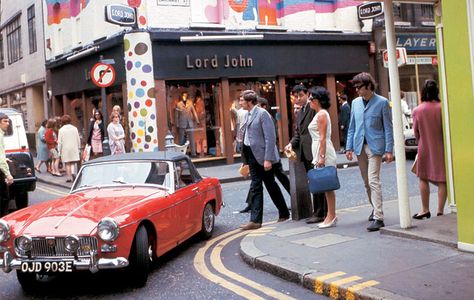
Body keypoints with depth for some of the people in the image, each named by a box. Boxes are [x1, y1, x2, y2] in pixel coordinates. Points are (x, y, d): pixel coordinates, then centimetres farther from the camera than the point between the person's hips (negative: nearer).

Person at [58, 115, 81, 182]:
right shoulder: (74, 128, 1)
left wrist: (59, 150, 3)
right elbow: (78, 139, 4)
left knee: (67, 163, 4)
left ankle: (69, 177, 4)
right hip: (74, 148, 2)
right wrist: (79, 148, 13)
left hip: (65, 149, -2)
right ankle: (73, 172, -14)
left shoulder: (61, 129, -4)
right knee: (73, 162, 10)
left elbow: (59, 141, -3)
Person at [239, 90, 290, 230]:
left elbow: (270, 138, -17)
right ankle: (255, 220, 14)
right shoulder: (249, 115, 11)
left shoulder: (262, 114, -13)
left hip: (262, 156, -7)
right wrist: (246, 160, 12)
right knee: (255, 187, 8)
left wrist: (268, 159, -22)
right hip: (252, 155, 7)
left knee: (271, 185, 4)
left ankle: (284, 213, 18)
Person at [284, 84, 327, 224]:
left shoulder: (313, 109, -7)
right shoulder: (299, 114, 22)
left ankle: (320, 213, -1)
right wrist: (291, 143, 1)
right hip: (306, 153, 9)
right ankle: (318, 212, 19)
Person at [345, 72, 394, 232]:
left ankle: (378, 217, -12)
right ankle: (375, 208, 31)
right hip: (360, 146, 5)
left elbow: (388, 127, -3)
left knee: (373, 180, -13)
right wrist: (349, 147, 8)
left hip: (375, 146, -5)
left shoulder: (382, 102, -4)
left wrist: (389, 150, -9)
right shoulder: (355, 103, 11)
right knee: (366, 182, 12)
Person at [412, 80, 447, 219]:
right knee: (441, 180, 6)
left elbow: (416, 132, 1)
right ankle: (440, 210, 6)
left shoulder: (417, 110, -8)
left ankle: (425, 209, 19)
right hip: (441, 147, 0)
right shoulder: (442, 108, -10)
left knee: (423, 178, 14)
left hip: (425, 148, 0)